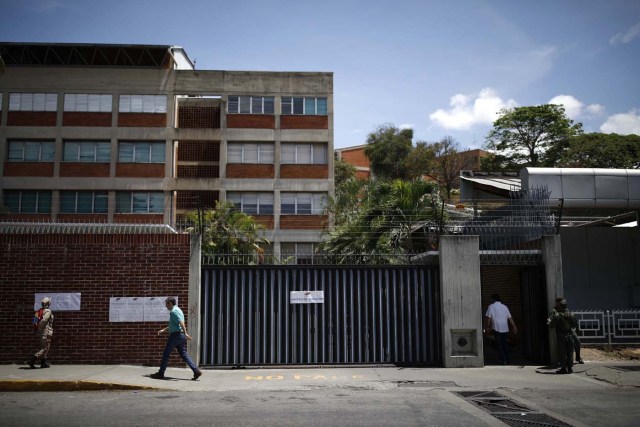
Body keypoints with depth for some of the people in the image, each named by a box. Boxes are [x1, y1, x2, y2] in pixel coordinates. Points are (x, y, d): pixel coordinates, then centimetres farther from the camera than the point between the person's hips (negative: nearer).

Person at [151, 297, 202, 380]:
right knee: (184, 354, 6)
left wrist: (185, 333, -32)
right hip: (181, 336, 9)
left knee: (166, 354, 3)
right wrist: (163, 330, 33)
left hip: (175, 335, -9)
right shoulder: (178, 310, 20)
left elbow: (181, 322, -24)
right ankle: (196, 371, -3)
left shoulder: (174, 311, -11)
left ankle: (160, 373, 12)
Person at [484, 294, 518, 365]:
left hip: (496, 329, -4)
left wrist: (488, 327, 2)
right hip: (505, 329, 4)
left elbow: (488, 317, -5)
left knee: (499, 345, 1)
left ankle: (503, 360, -5)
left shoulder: (491, 307, 0)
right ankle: (507, 360, 16)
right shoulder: (504, 307, 12)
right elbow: (510, 318, 12)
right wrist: (514, 327, 15)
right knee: (504, 344, 15)